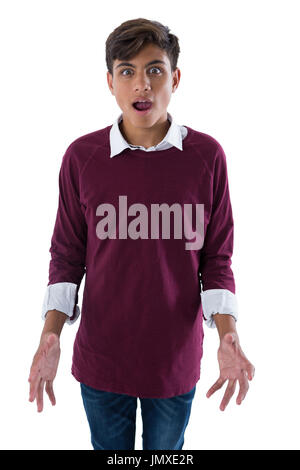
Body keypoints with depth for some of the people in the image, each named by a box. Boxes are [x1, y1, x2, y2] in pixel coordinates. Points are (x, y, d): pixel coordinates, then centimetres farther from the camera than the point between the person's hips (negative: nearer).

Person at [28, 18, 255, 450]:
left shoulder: (207, 156, -9)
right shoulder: (81, 157, -8)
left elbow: (216, 259, -2)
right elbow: (67, 256, 0)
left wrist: (229, 338, -15)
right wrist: (50, 337, -12)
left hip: (176, 359, 0)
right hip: (100, 358, 0)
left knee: (167, 449, 23)